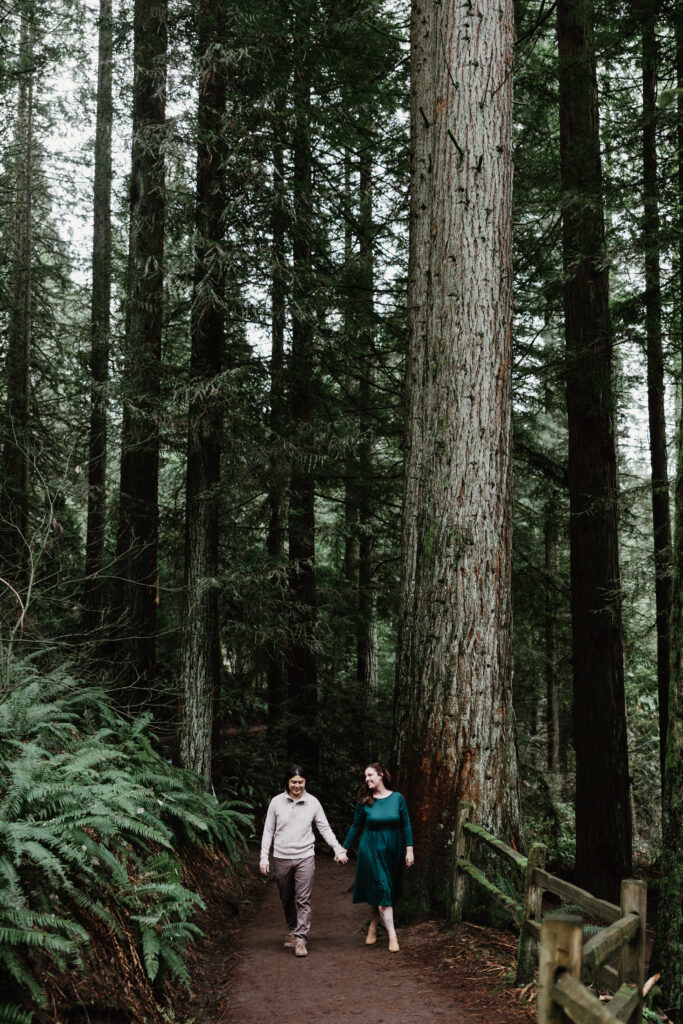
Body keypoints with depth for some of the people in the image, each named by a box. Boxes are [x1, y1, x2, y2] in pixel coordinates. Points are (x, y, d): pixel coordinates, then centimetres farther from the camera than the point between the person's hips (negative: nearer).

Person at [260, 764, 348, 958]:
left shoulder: (313, 802, 1)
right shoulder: (276, 802, 0)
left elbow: (325, 828, 6)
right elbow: (268, 831, 4)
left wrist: (338, 849, -4)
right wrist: (264, 857, 0)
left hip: (305, 857, -1)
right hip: (281, 858, 1)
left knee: (303, 900, -8)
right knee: (287, 899, 12)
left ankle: (301, 939, -7)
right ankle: (291, 930, 32)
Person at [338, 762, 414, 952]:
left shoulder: (397, 799, -1)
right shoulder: (364, 802, -3)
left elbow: (406, 825, 4)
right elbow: (356, 827, 6)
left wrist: (409, 850, 0)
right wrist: (344, 849, 6)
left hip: (393, 852, 2)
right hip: (371, 851, -2)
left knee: (389, 892, 7)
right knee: (382, 892, -9)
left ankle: (373, 927, 24)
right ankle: (392, 935, -7)